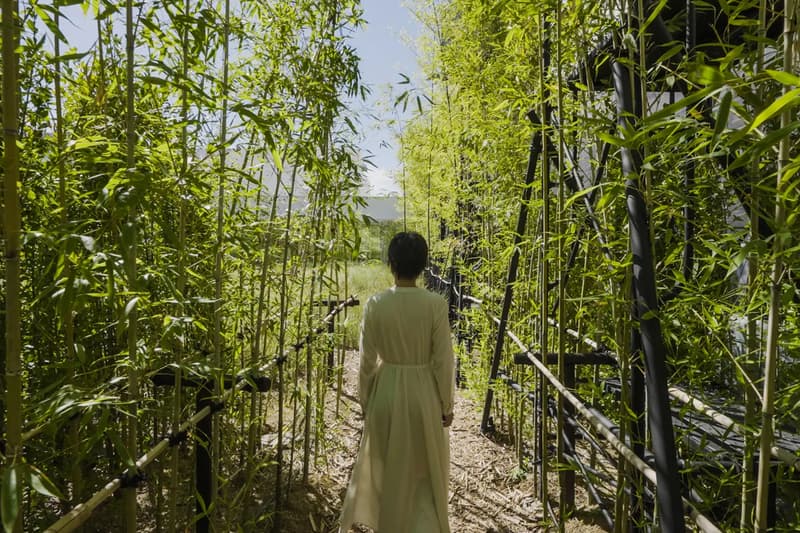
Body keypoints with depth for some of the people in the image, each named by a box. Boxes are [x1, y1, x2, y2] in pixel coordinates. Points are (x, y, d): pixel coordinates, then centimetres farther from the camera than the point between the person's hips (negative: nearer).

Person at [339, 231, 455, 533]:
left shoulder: (375, 304, -11)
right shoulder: (435, 304, -15)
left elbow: (367, 361, -5)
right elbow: (443, 361, -11)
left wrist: (365, 401, 9)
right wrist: (447, 405, 2)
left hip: (386, 392, 2)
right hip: (423, 394, -1)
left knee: (389, 470, 22)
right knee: (426, 471, 19)